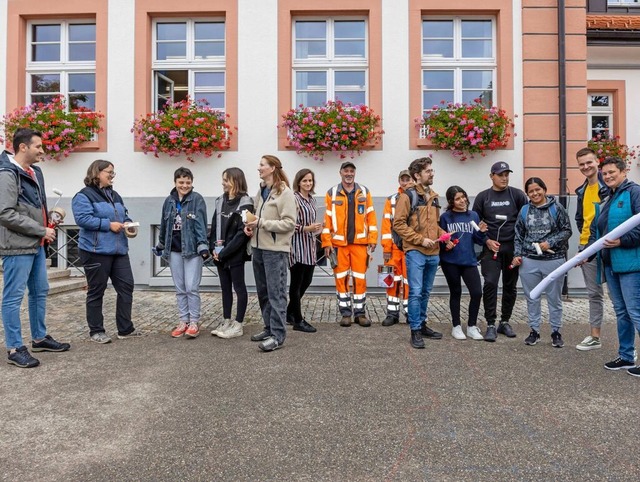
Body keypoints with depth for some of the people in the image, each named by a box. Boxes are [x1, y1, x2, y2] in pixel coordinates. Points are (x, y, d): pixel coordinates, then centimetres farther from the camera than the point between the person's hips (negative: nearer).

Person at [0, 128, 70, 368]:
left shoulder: (35, 172, 12)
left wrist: (50, 217, 5)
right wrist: (42, 231, -17)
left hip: (36, 245, 9)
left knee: (40, 292, 17)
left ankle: (40, 338, 31)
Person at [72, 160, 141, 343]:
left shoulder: (115, 195, 18)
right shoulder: (84, 196, -7)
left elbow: (124, 215, 24)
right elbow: (82, 219, -18)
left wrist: (127, 224, 1)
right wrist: (108, 225, -20)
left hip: (119, 249, 8)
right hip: (96, 251, -7)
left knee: (126, 286, 5)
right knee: (96, 291, 3)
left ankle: (125, 329, 15)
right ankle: (96, 331, 15)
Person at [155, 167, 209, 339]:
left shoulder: (197, 199, -6)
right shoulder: (169, 201, 8)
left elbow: (201, 224, -13)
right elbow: (164, 224, 16)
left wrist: (203, 246, -22)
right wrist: (160, 244, 24)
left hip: (192, 249, -5)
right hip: (174, 250, 5)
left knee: (192, 287, -4)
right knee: (180, 288, 11)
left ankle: (194, 322, 9)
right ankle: (183, 321, 22)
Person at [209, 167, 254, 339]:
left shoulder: (245, 203, -10)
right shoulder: (220, 201, 12)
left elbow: (242, 233, -16)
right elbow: (214, 226, 12)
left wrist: (224, 252, -16)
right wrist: (214, 248, -3)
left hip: (235, 254, -7)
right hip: (220, 254, 7)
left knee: (238, 287, 2)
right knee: (225, 287, 13)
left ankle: (238, 325, 9)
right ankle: (226, 322, 23)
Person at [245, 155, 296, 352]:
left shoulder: (285, 192, -10)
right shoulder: (261, 191, 14)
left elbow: (289, 223, -16)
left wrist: (262, 223, -18)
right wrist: (250, 225, 3)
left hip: (275, 250, -8)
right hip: (259, 247, 8)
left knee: (276, 293, -3)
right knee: (263, 292, 15)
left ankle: (278, 335, 4)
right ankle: (270, 328, 27)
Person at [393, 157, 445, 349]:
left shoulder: (433, 196, 15)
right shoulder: (408, 196, -8)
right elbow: (398, 224, -12)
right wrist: (420, 239, -15)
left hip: (433, 253, 7)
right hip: (415, 252, -7)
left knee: (426, 292, 15)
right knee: (416, 292, -5)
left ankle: (422, 324, 27)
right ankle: (415, 331, 3)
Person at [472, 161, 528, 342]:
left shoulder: (517, 195, 4)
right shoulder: (483, 197, 5)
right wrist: (487, 241, -5)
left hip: (512, 248, 1)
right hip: (491, 248, -1)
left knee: (510, 285, 9)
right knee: (490, 283, -10)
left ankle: (505, 322, 24)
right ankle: (491, 325, -2)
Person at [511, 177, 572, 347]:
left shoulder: (556, 208, -2)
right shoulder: (524, 211, 7)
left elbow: (567, 231, -2)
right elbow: (519, 236, 11)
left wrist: (550, 243, -15)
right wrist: (517, 254, 1)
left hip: (553, 260, -2)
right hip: (528, 261, 3)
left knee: (554, 298, 9)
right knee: (532, 298, 10)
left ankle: (556, 331, 22)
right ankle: (534, 330, 22)